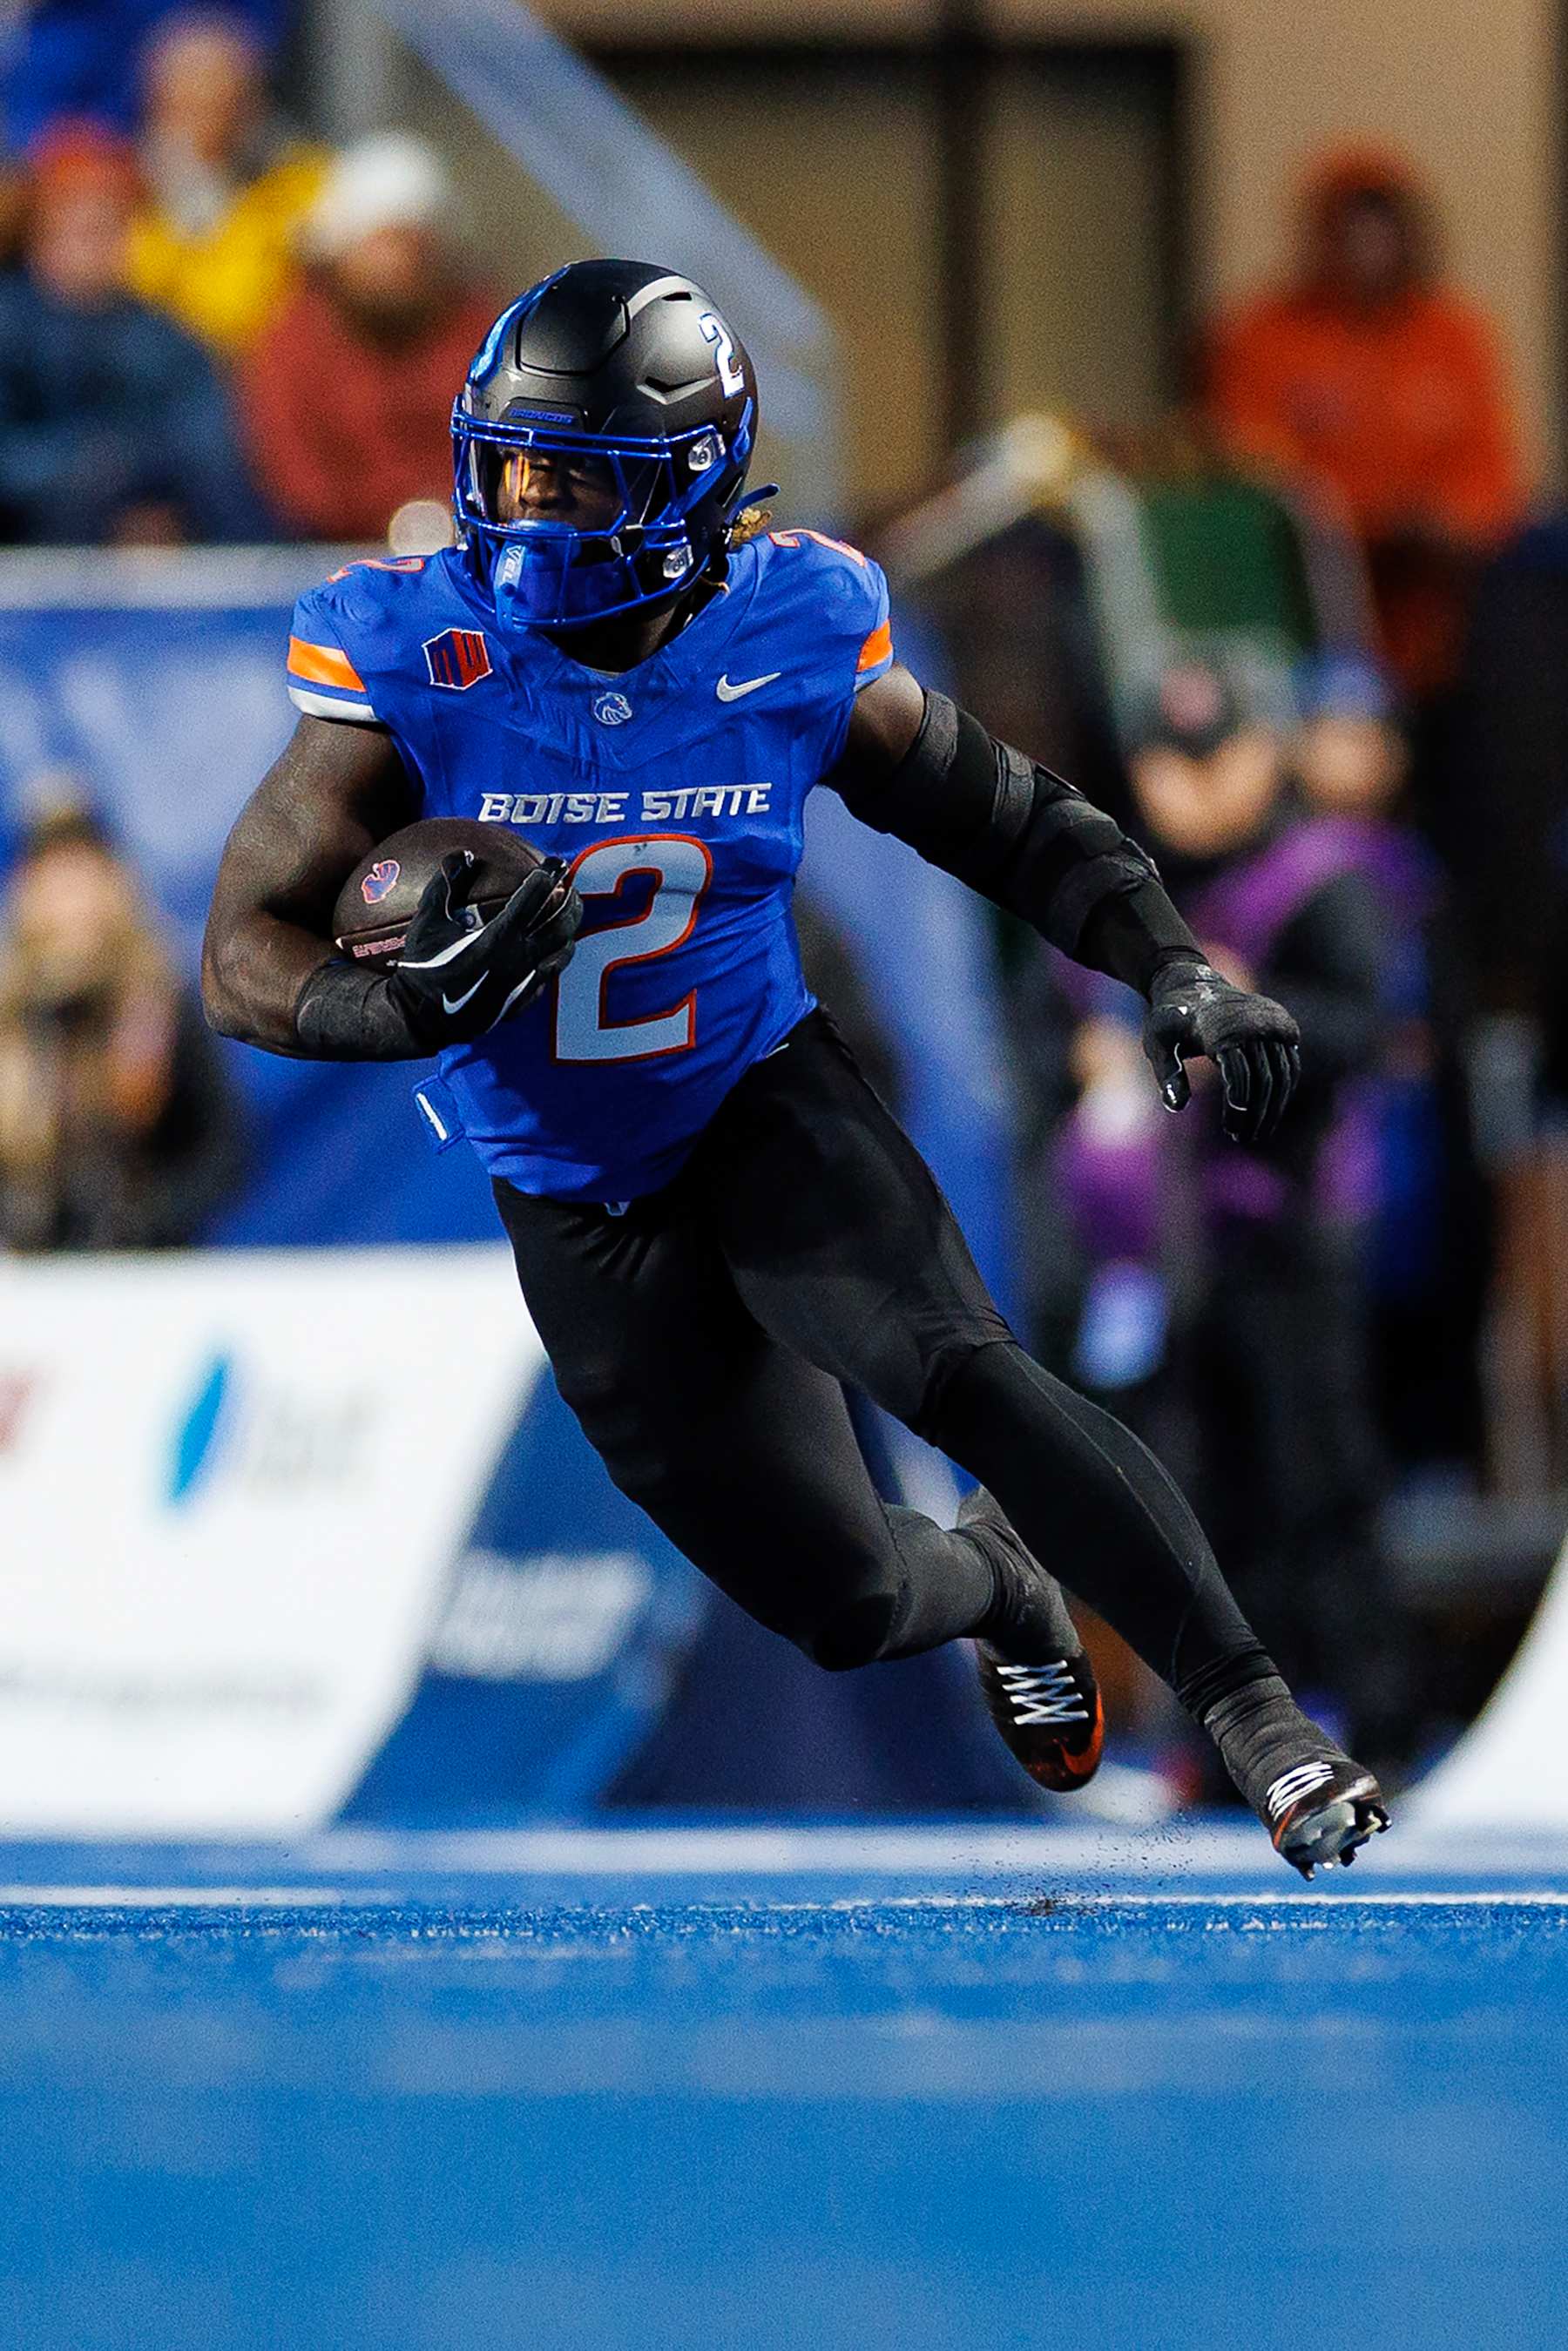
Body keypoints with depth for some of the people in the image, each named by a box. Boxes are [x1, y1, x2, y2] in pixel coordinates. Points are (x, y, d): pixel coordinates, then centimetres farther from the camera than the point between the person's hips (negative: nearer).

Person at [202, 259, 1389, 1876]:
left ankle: (1255, 1713, -24)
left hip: (770, 1115, 0)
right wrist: (413, 1007, -38)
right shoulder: (417, 664, -18)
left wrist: (1179, 975, -15)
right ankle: (990, 1586, 39)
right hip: (576, 1205, 0)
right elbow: (243, 965, -17)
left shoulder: (793, 652, -13)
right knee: (843, 1608, 1)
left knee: (952, 1370, -30)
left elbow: (1020, 827, 2)